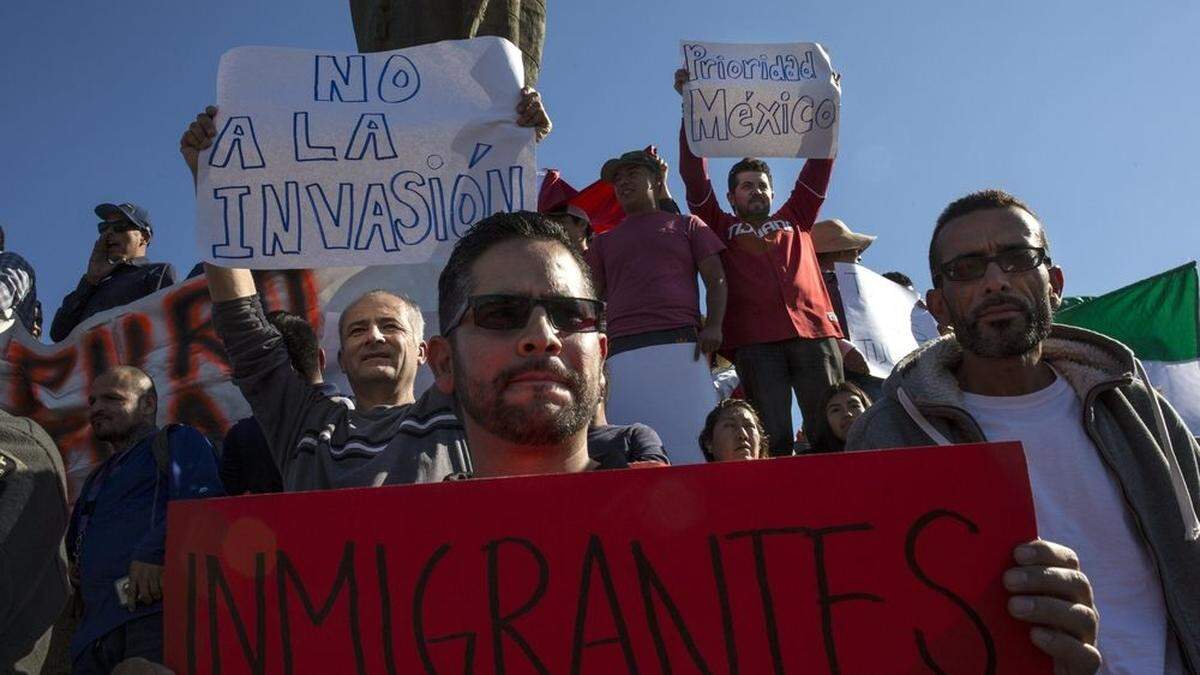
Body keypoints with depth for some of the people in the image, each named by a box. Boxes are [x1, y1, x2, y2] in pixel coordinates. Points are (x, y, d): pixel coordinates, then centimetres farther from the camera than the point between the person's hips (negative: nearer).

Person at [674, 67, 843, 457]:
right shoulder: (719, 227, 23)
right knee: (773, 439, -11)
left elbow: (819, 164, 28)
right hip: (754, 339, -2)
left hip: (814, 330, 2)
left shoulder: (795, 219, 30)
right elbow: (694, 174, 16)